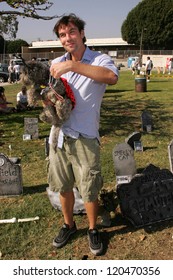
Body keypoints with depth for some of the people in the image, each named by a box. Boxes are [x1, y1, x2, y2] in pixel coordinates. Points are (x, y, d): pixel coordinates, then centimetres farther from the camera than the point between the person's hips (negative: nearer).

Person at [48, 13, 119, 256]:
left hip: (84, 138, -5)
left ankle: (93, 230, 32)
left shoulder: (99, 60, -8)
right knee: (63, 187, 18)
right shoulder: (56, 64, 8)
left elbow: (112, 77, -32)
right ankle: (68, 225, 41)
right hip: (58, 135, 5)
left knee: (89, 190, 7)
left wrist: (73, 65, -33)